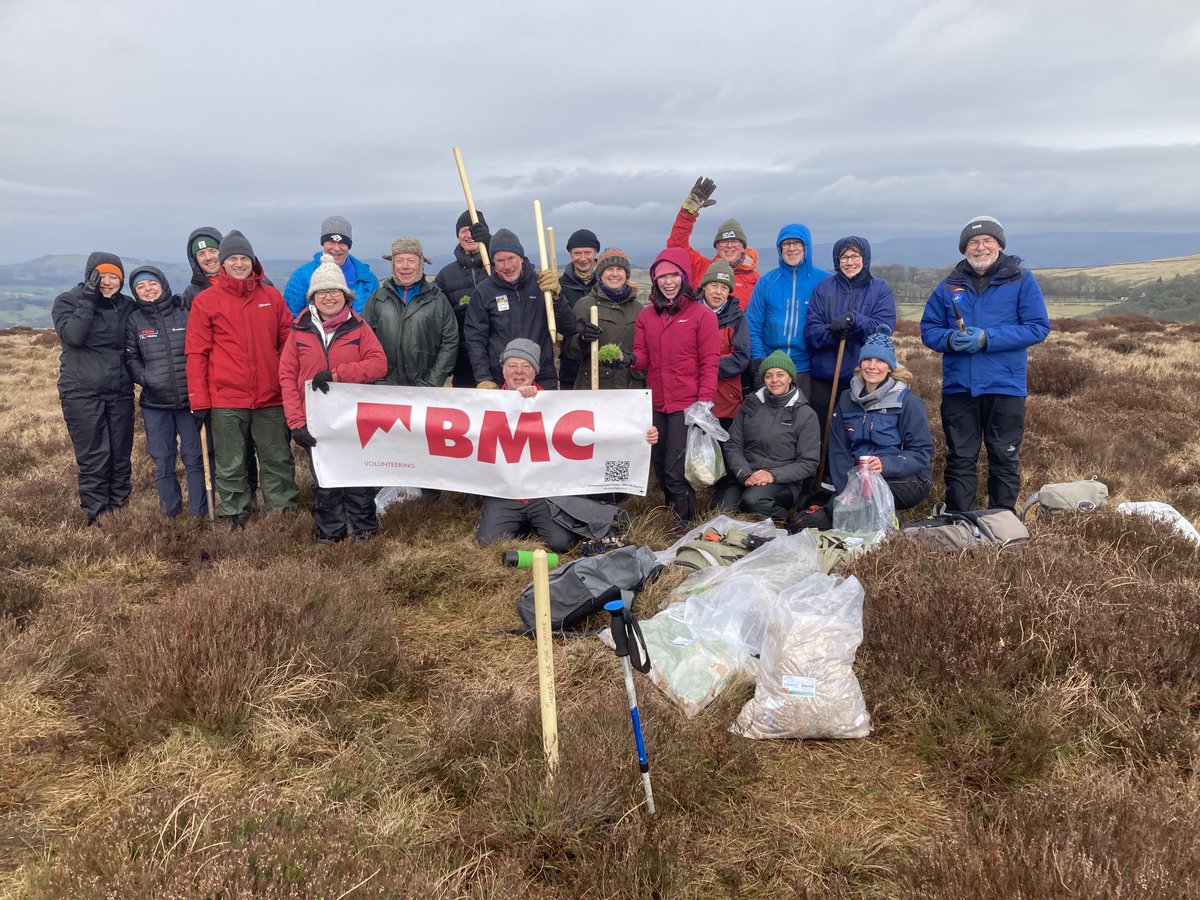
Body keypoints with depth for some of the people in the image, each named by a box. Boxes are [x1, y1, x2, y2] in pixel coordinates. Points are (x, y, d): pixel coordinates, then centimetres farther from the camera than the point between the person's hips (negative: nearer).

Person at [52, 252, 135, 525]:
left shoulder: (127, 306, 9)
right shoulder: (67, 301, 0)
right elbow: (72, 335, -17)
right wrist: (89, 298, -16)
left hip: (120, 392, 3)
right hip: (82, 393, -3)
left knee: (122, 457, 7)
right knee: (92, 459, -4)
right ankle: (97, 517, 5)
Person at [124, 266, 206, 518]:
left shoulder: (185, 313, 0)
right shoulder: (135, 320, 6)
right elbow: (131, 358, 6)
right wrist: (145, 378, -11)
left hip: (188, 400, -2)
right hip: (155, 404, 2)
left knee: (194, 458, 3)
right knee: (163, 462, 6)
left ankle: (198, 514, 11)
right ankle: (170, 514, 17)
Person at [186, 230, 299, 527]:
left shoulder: (272, 296, 7)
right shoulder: (205, 301, 0)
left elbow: (288, 342, 12)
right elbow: (196, 354, -2)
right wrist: (199, 400, -6)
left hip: (271, 397, 2)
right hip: (226, 400, -2)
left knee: (278, 459, 10)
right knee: (230, 465, 7)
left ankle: (284, 510, 21)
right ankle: (234, 515, 18)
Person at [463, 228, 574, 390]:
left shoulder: (541, 284, 2)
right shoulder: (483, 292, 1)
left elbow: (569, 328, 0)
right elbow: (475, 339, 0)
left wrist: (556, 296, -15)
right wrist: (483, 379, -9)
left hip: (543, 381, 1)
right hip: (499, 385, -1)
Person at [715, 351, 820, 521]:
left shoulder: (806, 414, 2)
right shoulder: (751, 404, 11)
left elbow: (808, 462, -2)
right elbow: (733, 445, 6)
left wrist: (773, 475, -16)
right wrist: (745, 475, -13)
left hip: (784, 481, -3)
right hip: (744, 477, 3)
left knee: (753, 500, -35)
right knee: (722, 506, -26)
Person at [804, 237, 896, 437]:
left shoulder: (881, 289, 4)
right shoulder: (823, 287, 6)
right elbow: (811, 331, -3)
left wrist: (853, 319, -24)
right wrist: (832, 332, -22)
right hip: (824, 377, 1)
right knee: (822, 435, 8)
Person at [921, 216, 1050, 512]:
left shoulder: (1021, 279, 0)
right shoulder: (950, 285, 9)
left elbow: (1038, 327, -7)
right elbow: (928, 329, 10)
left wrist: (987, 338, -17)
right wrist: (950, 339, -14)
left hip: (1005, 387, -2)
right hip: (958, 386, 3)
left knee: (1004, 458, 7)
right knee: (960, 459, 9)